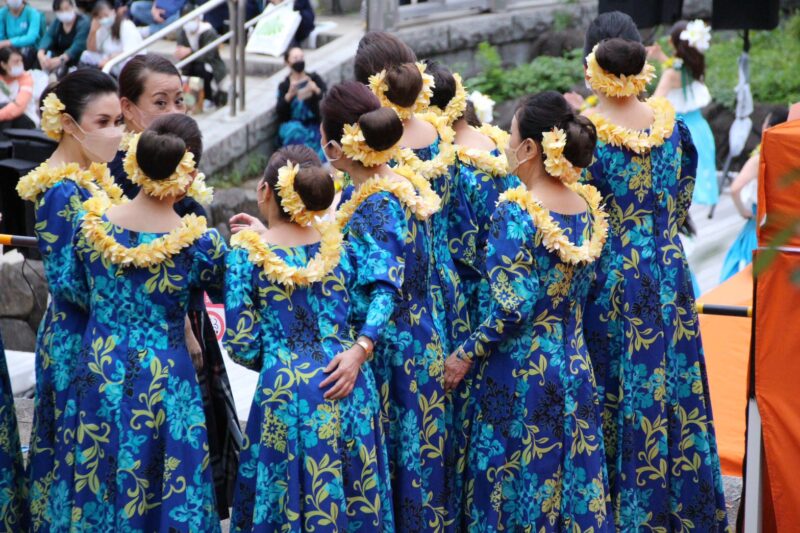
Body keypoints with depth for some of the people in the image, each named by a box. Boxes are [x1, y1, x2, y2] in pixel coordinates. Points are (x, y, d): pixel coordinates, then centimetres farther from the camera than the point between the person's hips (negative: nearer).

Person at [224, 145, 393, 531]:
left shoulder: (247, 253, -7)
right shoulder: (338, 241, 4)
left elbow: (242, 345, -6)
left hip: (286, 391, -3)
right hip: (351, 387, 4)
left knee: (291, 498, 10)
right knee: (358, 497, 15)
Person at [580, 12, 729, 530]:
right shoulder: (671, 123, -3)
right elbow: (681, 204, 10)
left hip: (611, 277, -4)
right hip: (667, 271, 4)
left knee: (616, 394, 7)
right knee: (675, 388, 14)